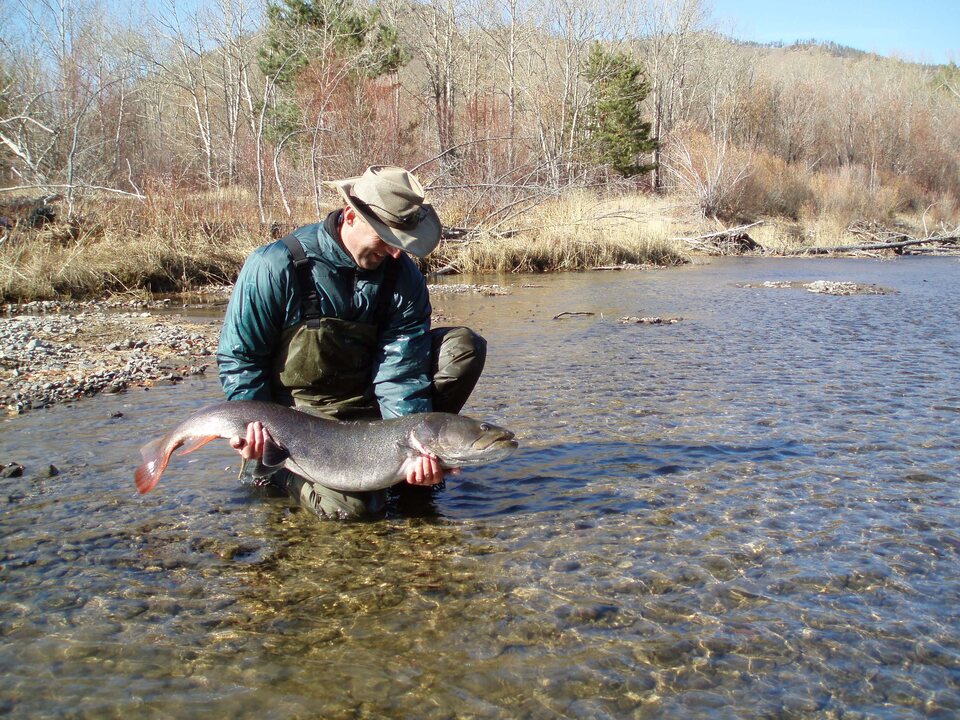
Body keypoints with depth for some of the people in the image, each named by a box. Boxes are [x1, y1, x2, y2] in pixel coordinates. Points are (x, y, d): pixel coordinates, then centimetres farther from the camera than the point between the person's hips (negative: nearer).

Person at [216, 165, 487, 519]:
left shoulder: (403, 275, -8)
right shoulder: (276, 266, -17)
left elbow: (400, 370, -14)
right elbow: (239, 359, -10)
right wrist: (255, 430, -23)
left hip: (368, 400, 5)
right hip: (302, 411, -4)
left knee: (465, 346, -10)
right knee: (351, 503, -28)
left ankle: (414, 463, 2)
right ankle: (279, 465, 5)